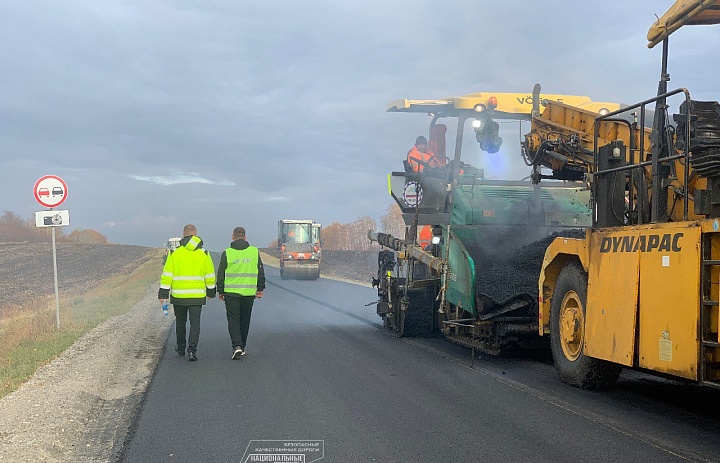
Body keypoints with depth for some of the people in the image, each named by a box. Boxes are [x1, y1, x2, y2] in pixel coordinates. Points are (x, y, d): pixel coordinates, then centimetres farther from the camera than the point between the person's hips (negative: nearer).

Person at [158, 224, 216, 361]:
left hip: (178, 295, 1)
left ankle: (181, 348, 31)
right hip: (197, 296, 0)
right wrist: (211, 291, 18)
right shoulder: (203, 253, 1)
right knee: (195, 323, 2)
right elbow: (210, 275, 5)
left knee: (180, 322, 17)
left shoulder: (174, 253, -2)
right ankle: (192, 350, -11)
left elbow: (167, 275, -4)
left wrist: (163, 293, 0)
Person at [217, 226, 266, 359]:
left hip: (231, 292, -2)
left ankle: (237, 346, -17)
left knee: (233, 320, 1)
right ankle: (242, 347, 23)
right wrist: (260, 288, 15)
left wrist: (220, 291, 9)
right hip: (249, 292, 2)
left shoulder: (227, 253, -5)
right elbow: (261, 272, 6)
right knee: (245, 320, 14)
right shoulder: (254, 252, 2)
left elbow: (220, 274, -1)